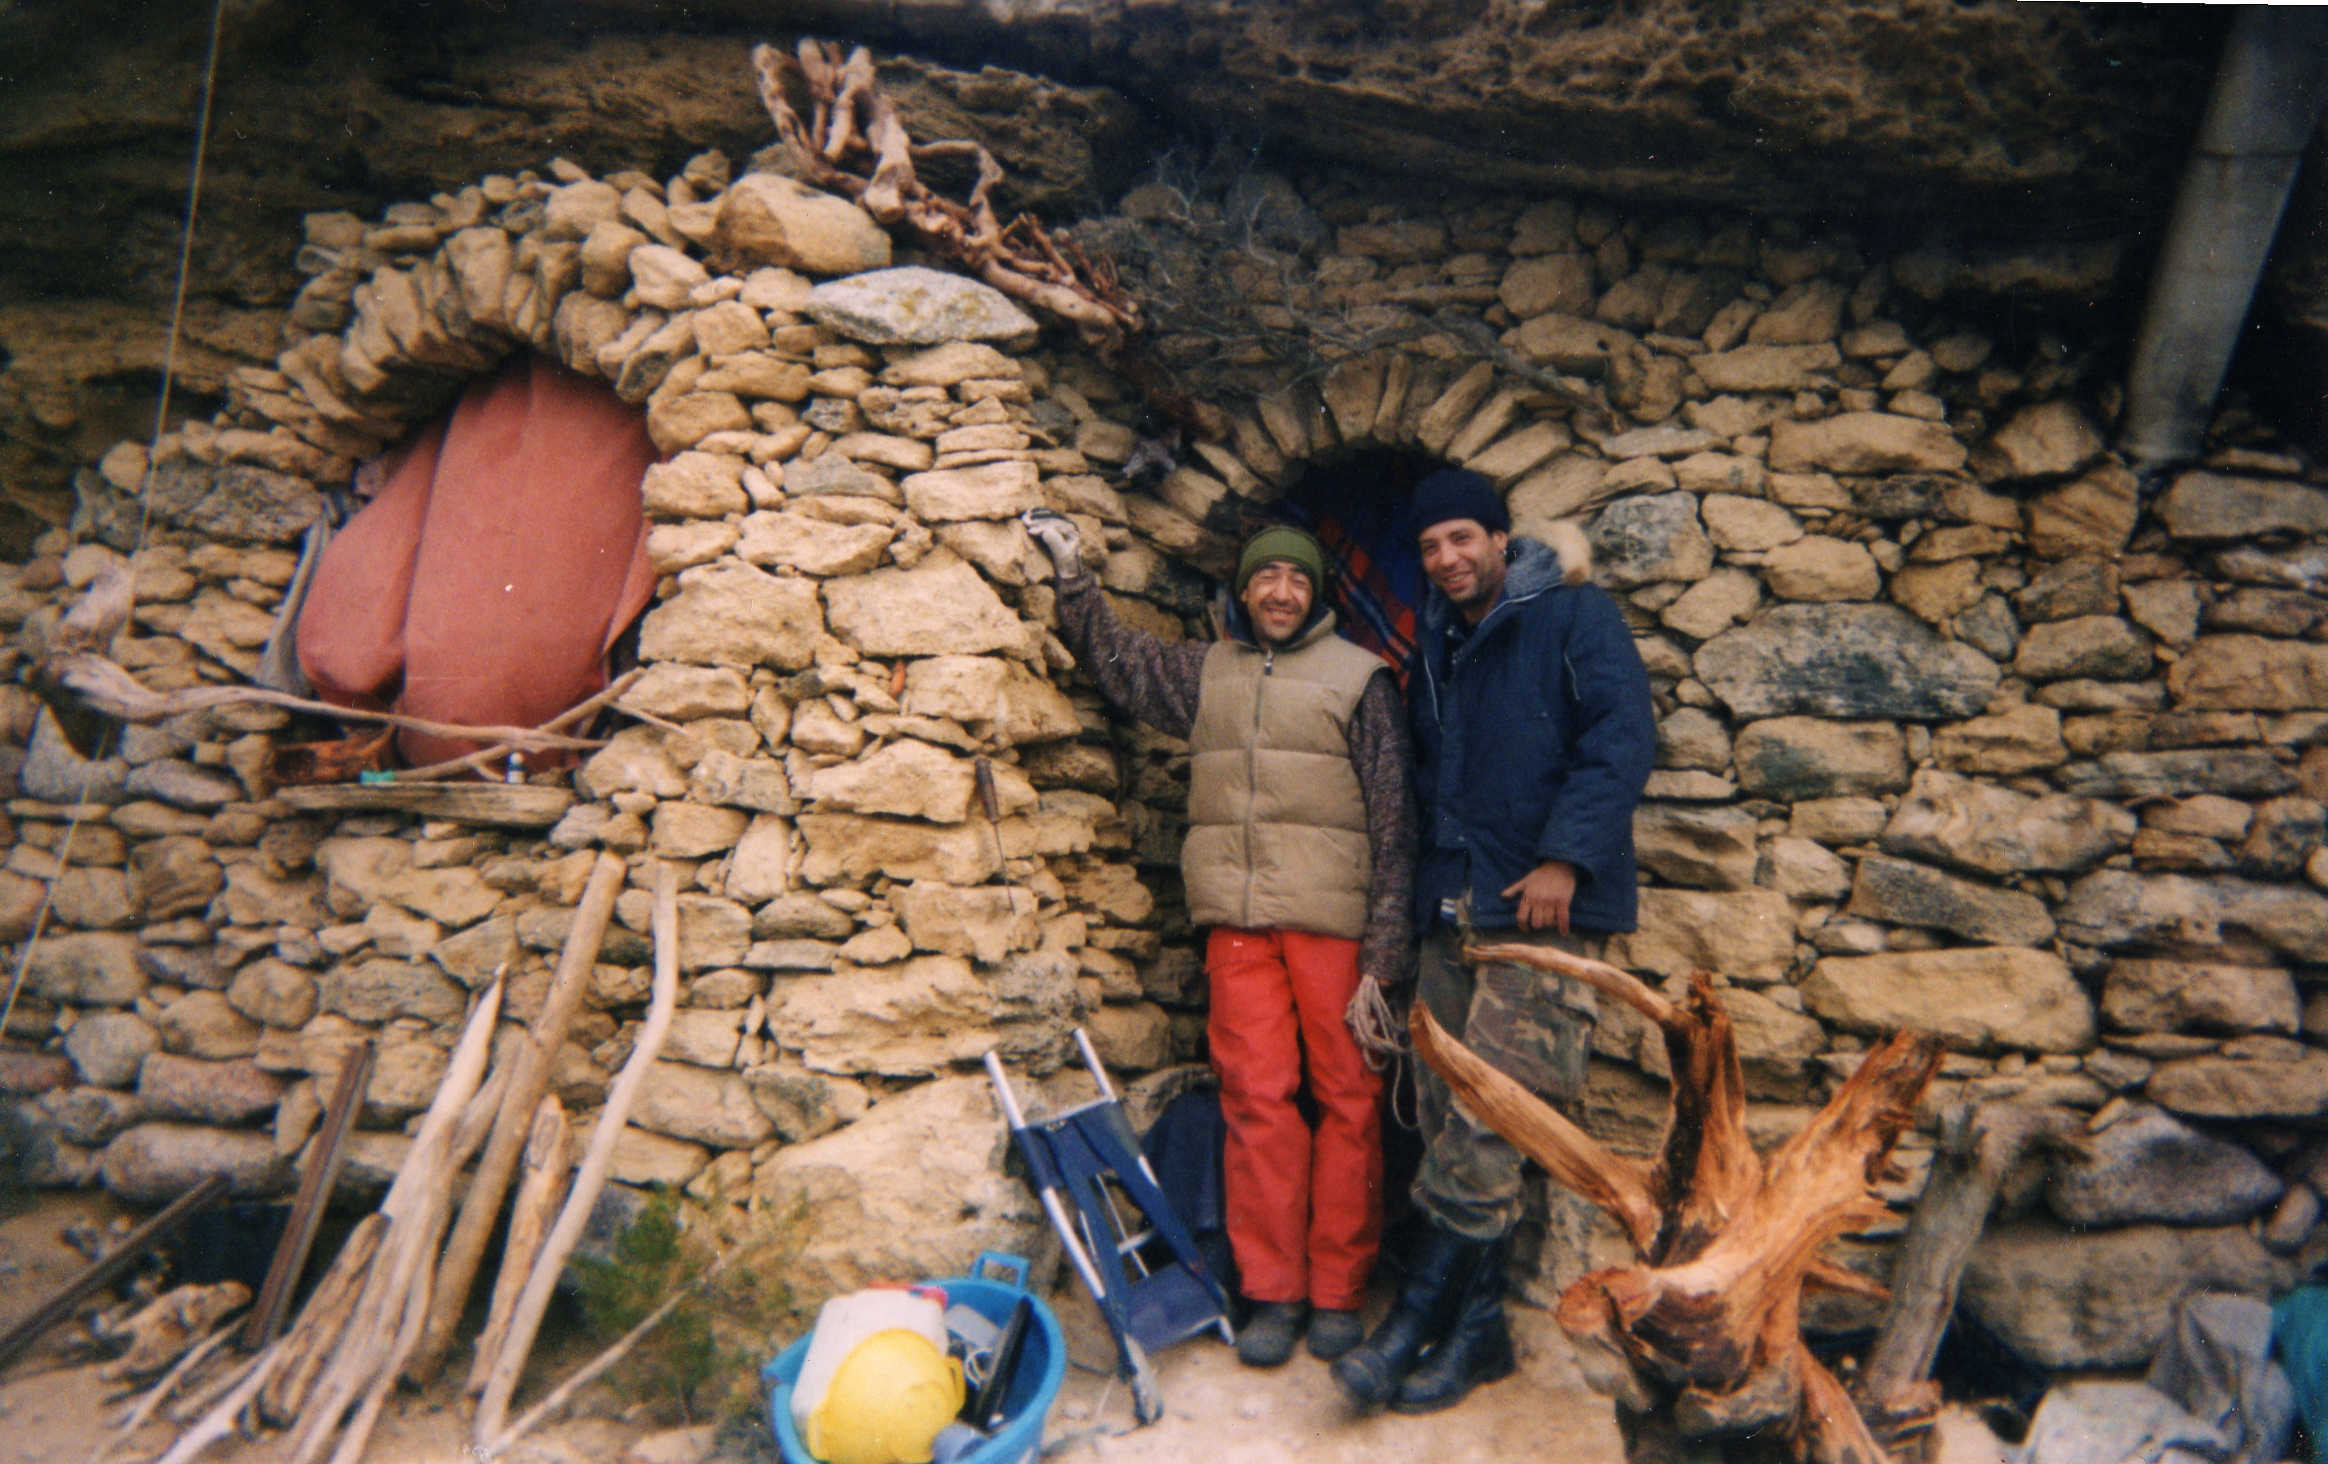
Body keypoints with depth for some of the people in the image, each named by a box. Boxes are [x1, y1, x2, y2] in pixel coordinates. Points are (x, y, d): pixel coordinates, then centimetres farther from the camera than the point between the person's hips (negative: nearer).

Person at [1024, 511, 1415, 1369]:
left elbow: (1392, 821, -1)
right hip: (1236, 921, 3)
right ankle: (1272, 1293, 15)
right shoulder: (1205, 673, 16)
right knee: (1256, 1098, 4)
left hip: (1331, 917, -2)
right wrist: (1073, 575, 17)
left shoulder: (1359, 678, 3)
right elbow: (1116, 661, 28)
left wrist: (1384, 952, -7)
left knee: (1347, 1099, 2)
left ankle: (1337, 1292, 15)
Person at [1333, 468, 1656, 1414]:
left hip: (1538, 908, -7)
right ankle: (1477, 1329, 20)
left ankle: (1415, 1323, 0)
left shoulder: (1573, 615, 0)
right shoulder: (1436, 648, 20)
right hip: (1451, 911, 7)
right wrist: (1426, 873, 15)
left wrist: (1565, 855, -19)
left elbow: (1621, 737, -11)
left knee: (1483, 1123, -10)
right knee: (1450, 1123, 8)